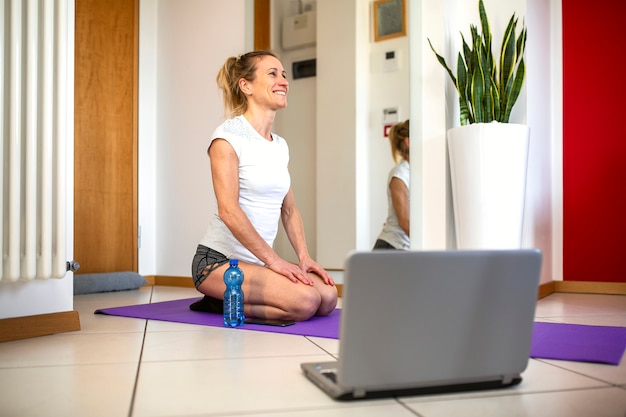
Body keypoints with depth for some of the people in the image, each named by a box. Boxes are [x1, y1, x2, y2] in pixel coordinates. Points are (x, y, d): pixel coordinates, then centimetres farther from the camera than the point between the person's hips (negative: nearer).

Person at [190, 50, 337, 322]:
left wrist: (304, 257, 0)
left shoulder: (281, 146, 13)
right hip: (218, 260, -8)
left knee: (327, 296, -11)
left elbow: (289, 210, 14)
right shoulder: (228, 135, -10)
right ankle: (222, 305, -2)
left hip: (258, 261, 8)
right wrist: (273, 260, -20)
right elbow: (228, 210, -19)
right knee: (304, 302, -25)